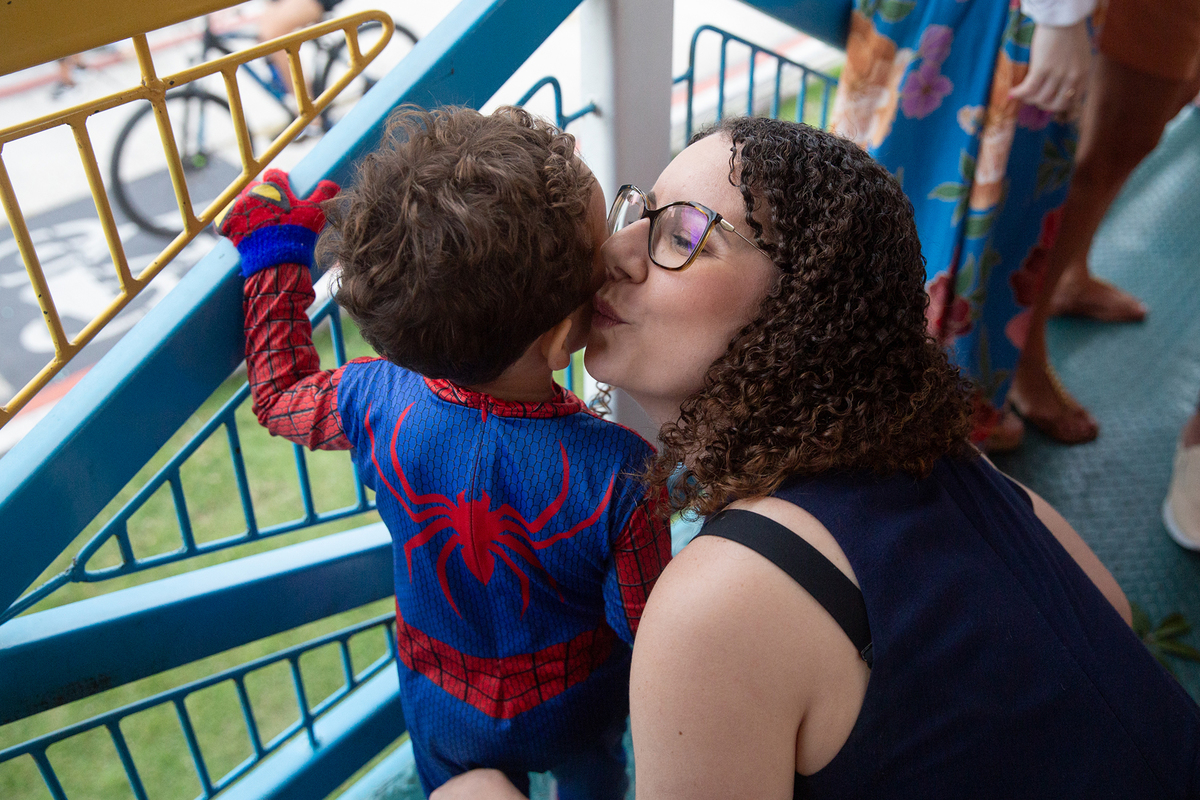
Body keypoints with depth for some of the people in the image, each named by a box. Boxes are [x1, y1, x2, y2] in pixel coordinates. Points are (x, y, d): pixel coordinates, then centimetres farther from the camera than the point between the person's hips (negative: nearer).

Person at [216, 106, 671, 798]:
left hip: (443, 707, 2)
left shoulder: (379, 404, -30)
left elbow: (279, 396, -7)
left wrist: (274, 257, 2)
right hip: (576, 709, -1)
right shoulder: (621, 473, -39)